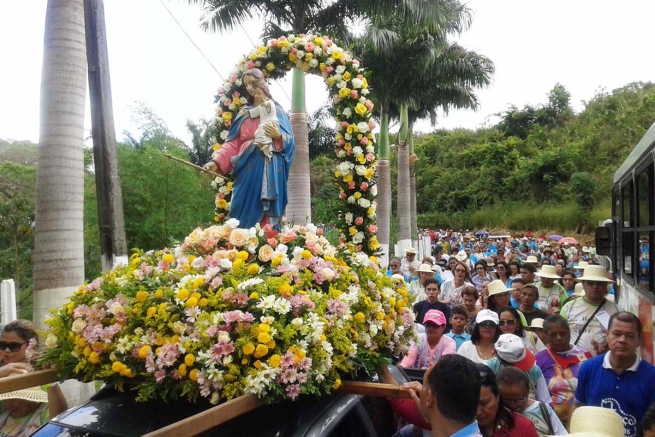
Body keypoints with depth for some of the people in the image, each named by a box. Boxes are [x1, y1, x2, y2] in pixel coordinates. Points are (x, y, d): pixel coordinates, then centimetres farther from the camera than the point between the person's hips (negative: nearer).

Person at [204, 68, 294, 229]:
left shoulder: (277, 111, 13)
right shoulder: (244, 113, 19)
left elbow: (290, 141, 7)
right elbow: (233, 143, 9)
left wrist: (278, 136, -15)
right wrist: (217, 161, -5)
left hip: (270, 170, -2)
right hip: (248, 168, 2)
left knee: (267, 216, -7)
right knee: (246, 214, -4)